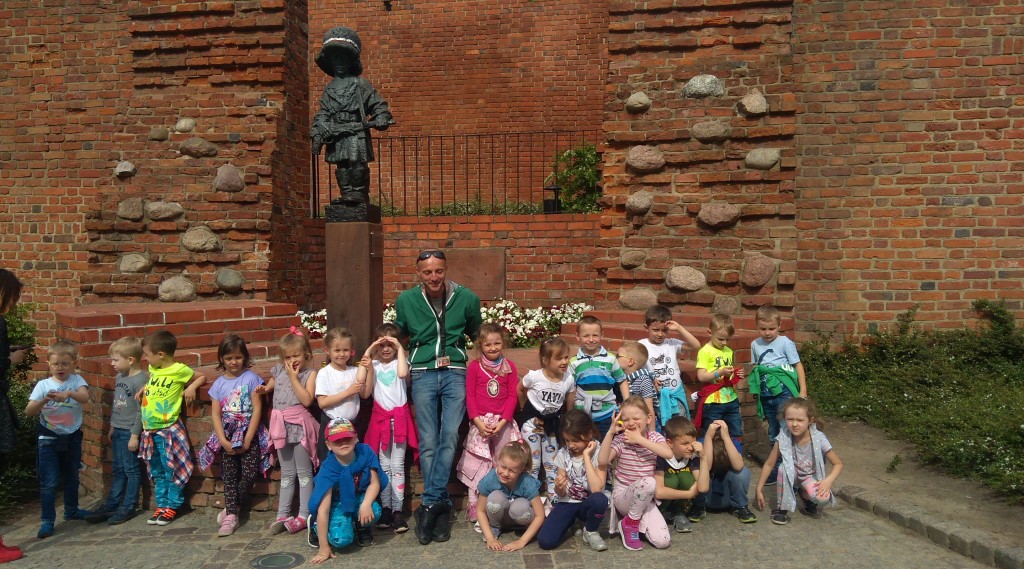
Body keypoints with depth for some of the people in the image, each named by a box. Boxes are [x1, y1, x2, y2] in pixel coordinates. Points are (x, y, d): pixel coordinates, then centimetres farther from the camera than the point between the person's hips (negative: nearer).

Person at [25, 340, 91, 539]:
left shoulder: (77, 381, -6)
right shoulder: (43, 385, -7)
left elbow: (85, 397, -25)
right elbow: (28, 412, -15)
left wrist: (69, 393, -45)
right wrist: (43, 401, -34)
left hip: (72, 438, 2)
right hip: (48, 440, -2)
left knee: (71, 477, 19)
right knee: (49, 482, -3)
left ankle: (71, 510, 37)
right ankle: (47, 520, 8)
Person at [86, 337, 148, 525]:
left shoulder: (140, 380, -19)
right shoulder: (119, 377, 7)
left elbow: (141, 411, -18)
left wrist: (135, 435, -17)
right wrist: (112, 426, 20)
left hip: (130, 432, -8)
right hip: (118, 430, 8)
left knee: (131, 470, 4)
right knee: (117, 469, 17)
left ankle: (128, 507, 14)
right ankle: (111, 504, 28)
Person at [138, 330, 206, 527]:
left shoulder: (180, 370, -13)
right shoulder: (153, 369, 5)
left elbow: (202, 377, -1)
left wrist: (192, 387, -18)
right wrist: (145, 388, 8)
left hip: (169, 430, -7)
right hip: (150, 430, 7)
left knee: (172, 470, 3)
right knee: (157, 472, 16)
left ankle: (172, 506, 15)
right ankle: (161, 505, 27)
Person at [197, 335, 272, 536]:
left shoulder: (251, 378, -4)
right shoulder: (219, 384, 5)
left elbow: (257, 409, -7)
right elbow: (215, 414, 2)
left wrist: (247, 440, -11)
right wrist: (224, 441, -9)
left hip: (249, 433, -2)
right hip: (227, 435, 2)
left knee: (249, 475, -8)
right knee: (229, 476, 0)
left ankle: (230, 509, 12)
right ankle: (231, 516, 5)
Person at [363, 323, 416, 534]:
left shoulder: (400, 362, 2)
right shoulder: (374, 365, 8)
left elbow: (403, 373, -22)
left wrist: (400, 348, -16)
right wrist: (369, 350, -9)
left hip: (399, 417, -2)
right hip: (380, 417, 2)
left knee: (397, 466, 1)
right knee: (384, 466, 8)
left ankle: (398, 511, 2)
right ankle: (385, 509, 14)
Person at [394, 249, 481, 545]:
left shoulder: (466, 298, -3)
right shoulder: (405, 301, -1)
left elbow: (476, 332, 15)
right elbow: (399, 334, 18)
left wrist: (457, 351, 9)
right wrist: (413, 355, 12)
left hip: (455, 372, 0)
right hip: (423, 374, 1)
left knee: (450, 437, -11)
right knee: (428, 443, -2)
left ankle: (429, 504, -3)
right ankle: (441, 508, 8)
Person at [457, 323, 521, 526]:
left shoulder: (510, 366, 3)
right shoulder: (474, 366, 0)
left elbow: (512, 396, 0)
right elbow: (470, 396, -2)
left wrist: (502, 422, -11)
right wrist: (479, 422, -12)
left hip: (503, 423, 1)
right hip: (480, 423, -1)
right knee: (477, 468, 1)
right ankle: (477, 513, 9)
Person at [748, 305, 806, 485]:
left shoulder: (785, 343, -7)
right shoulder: (755, 344, 8)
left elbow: (798, 365, -5)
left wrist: (803, 391, -9)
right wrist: (755, 389, 11)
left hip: (784, 393, -6)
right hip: (766, 395, 6)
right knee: (773, 433, 15)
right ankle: (776, 467, 26)